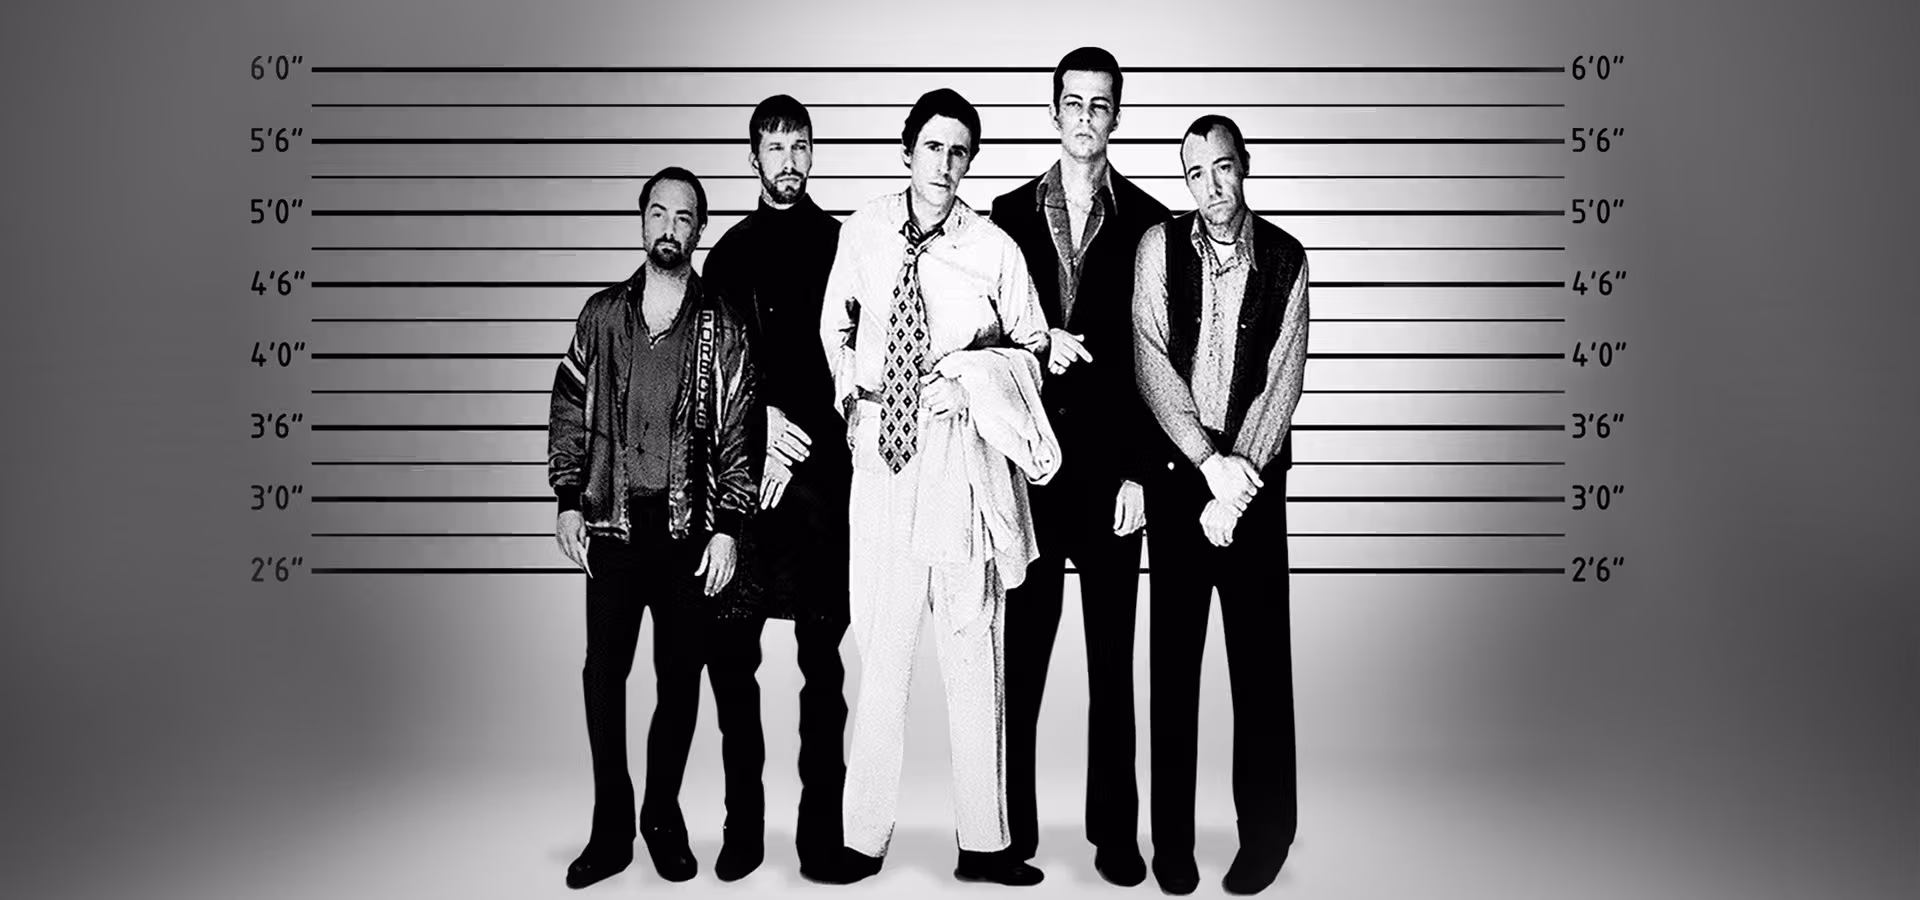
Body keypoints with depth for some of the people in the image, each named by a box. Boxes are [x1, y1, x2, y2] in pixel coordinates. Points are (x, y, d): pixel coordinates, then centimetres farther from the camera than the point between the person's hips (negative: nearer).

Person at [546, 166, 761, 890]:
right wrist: (568, 500, 5)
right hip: (611, 525, 2)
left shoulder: (720, 326, 3)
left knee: (680, 681, 5)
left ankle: (663, 817, 22)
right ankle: (611, 828, 15)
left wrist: (727, 527, -4)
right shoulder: (602, 314, 10)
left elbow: (739, 431, 1)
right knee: (603, 675, 2)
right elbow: (570, 409, 13)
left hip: (689, 529, -1)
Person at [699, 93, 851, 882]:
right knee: (734, 652, 2)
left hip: (820, 470, -2)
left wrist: (799, 445, -4)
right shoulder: (732, 250, 14)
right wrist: (763, 420, -3)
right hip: (742, 471, 2)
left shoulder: (840, 244, 7)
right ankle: (742, 820, 11)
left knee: (822, 653, 0)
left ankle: (822, 823, 6)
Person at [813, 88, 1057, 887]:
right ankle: (863, 836, 18)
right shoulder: (861, 232, 4)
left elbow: (1032, 349, 10)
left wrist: (980, 374, -4)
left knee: (974, 650, 4)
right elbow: (835, 325, 18)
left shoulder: (995, 249, -2)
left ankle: (983, 843, 15)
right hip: (880, 450, 2)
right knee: (879, 649, 7)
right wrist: (849, 375, 4)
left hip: (964, 454, -1)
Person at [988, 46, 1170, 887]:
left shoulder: (1149, 221, 3)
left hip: (1110, 465, -1)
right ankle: (1011, 829, 17)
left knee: (1112, 659, 6)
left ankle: (1115, 831, 16)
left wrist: (1140, 471, -6)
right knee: (1018, 652, 6)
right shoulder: (1010, 212, 8)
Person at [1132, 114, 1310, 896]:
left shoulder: (1285, 258, 0)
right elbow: (1152, 364, -6)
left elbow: (1284, 378, -4)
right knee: (1173, 655, 5)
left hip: (1256, 476, 0)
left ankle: (1266, 832, 17)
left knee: (1261, 655, 3)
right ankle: (1172, 835, 15)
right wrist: (1210, 462, -13)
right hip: (1178, 473, 0)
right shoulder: (1159, 245, 0)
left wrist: (1239, 477, -12)